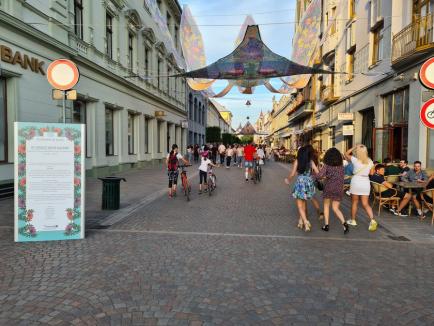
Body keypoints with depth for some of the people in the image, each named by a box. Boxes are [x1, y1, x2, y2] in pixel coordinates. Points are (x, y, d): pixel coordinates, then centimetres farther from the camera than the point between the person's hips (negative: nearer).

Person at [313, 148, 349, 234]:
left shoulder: (326, 165, -9)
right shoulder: (341, 165, 3)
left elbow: (320, 175, -18)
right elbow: (341, 177, 13)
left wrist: (312, 177, 2)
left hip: (328, 188, -3)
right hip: (339, 189, 3)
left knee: (326, 206, 16)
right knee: (336, 208, 8)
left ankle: (326, 225, 14)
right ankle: (344, 223, -11)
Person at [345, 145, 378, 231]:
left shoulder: (355, 160, -10)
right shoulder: (370, 162, 1)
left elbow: (346, 154, 4)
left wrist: (354, 147, 6)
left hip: (356, 181, -3)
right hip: (366, 182, 3)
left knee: (354, 202, 12)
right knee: (365, 204, 7)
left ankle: (353, 220, 22)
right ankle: (372, 220, -10)